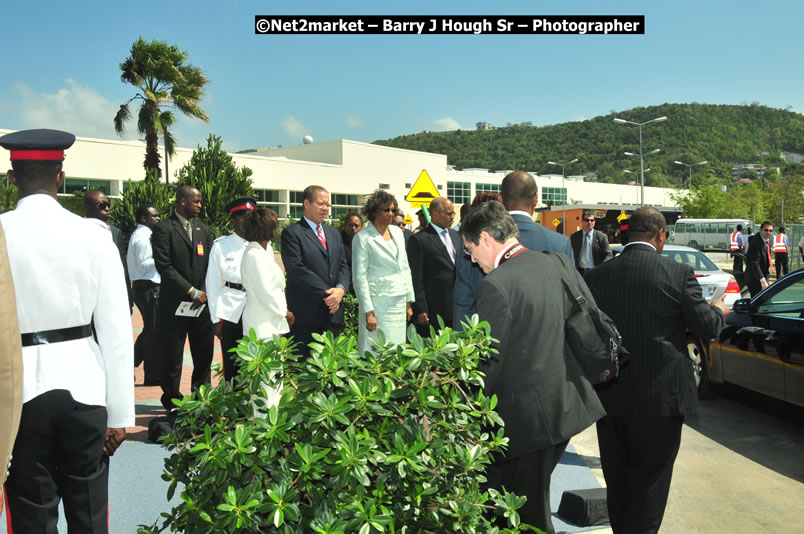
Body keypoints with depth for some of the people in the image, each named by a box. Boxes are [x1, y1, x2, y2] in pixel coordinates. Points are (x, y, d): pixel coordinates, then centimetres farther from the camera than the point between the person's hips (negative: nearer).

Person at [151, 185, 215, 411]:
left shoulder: (203, 229, 14)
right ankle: (172, 400, 17)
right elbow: (164, 266, -13)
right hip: (174, 302, -5)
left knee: (205, 353, 9)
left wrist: (203, 293, -2)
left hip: (201, 302, 5)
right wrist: (191, 291, -14)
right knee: (173, 356, 4)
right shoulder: (163, 229, -5)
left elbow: (210, 264, 11)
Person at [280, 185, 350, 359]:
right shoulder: (292, 233, -4)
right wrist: (325, 294, -15)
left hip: (333, 308, 6)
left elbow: (343, 266, 14)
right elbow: (296, 269, -13)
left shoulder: (333, 233, 19)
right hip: (306, 312, -6)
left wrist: (340, 289, -7)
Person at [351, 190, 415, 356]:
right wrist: (368, 311, -14)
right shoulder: (363, 238, -7)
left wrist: (409, 302, 13)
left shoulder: (397, 232, 12)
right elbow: (359, 277, -9)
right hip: (378, 303, -6)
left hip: (399, 303, 6)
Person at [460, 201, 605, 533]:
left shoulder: (495, 285, -19)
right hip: (568, 403, 8)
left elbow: (489, 361, -17)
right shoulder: (560, 266, 4)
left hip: (528, 415, -8)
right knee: (534, 493, 23)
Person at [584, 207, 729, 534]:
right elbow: (706, 328, -3)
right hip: (661, 395, -3)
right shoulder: (678, 274, -11)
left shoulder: (597, 276, -3)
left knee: (617, 480, 17)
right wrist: (719, 311, 18)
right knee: (650, 482, 9)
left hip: (611, 396, 3)